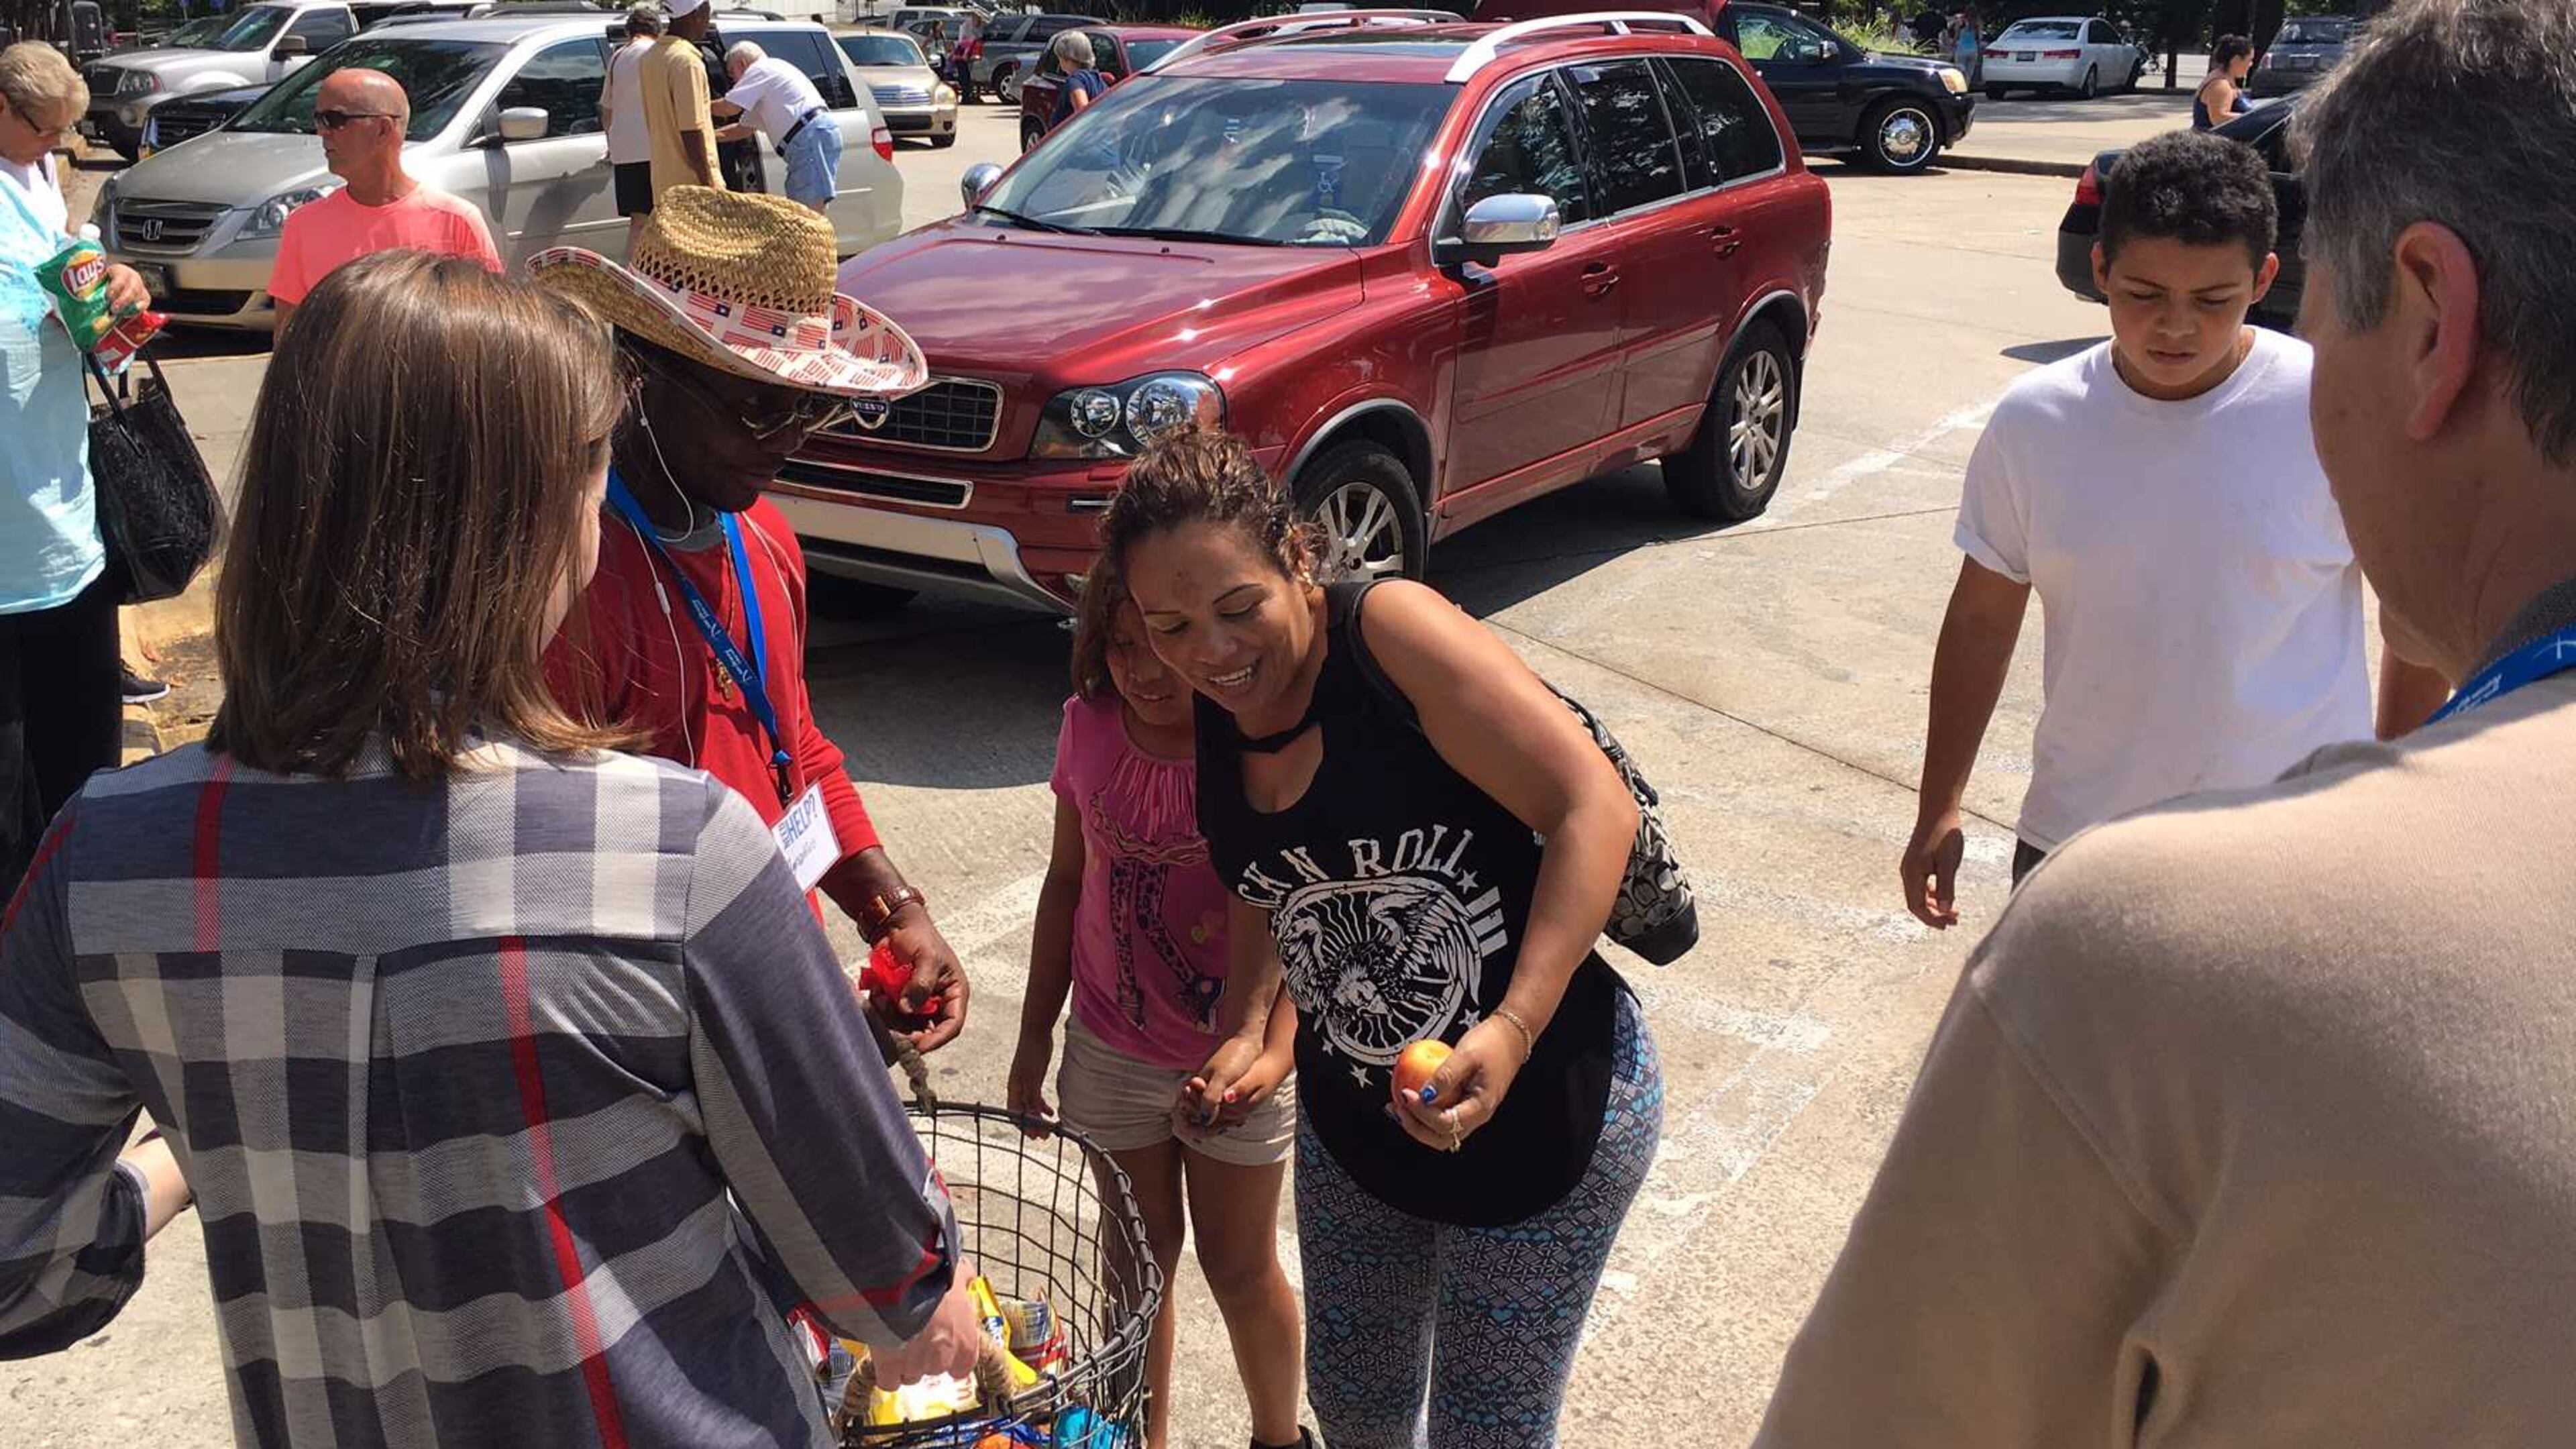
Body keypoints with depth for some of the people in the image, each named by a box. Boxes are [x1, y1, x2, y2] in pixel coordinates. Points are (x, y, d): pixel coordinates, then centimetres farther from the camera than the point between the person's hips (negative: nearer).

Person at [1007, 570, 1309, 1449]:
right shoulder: (1089, 727, -9)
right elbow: (1067, 881, 3)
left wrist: (1277, 1051, -35)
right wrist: (1034, 1034, 8)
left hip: (1236, 1059, -3)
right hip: (1112, 1051, 3)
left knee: (1240, 1267, 15)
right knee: (1141, 1256, 18)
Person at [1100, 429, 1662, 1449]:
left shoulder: (1391, 633, -24)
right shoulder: (1210, 724, -4)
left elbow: (1595, 806, -28)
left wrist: (1512, 1029, -35)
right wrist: (1245, 1032, -5)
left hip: (1541, 1107, -6)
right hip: (1355, 1119, 6)